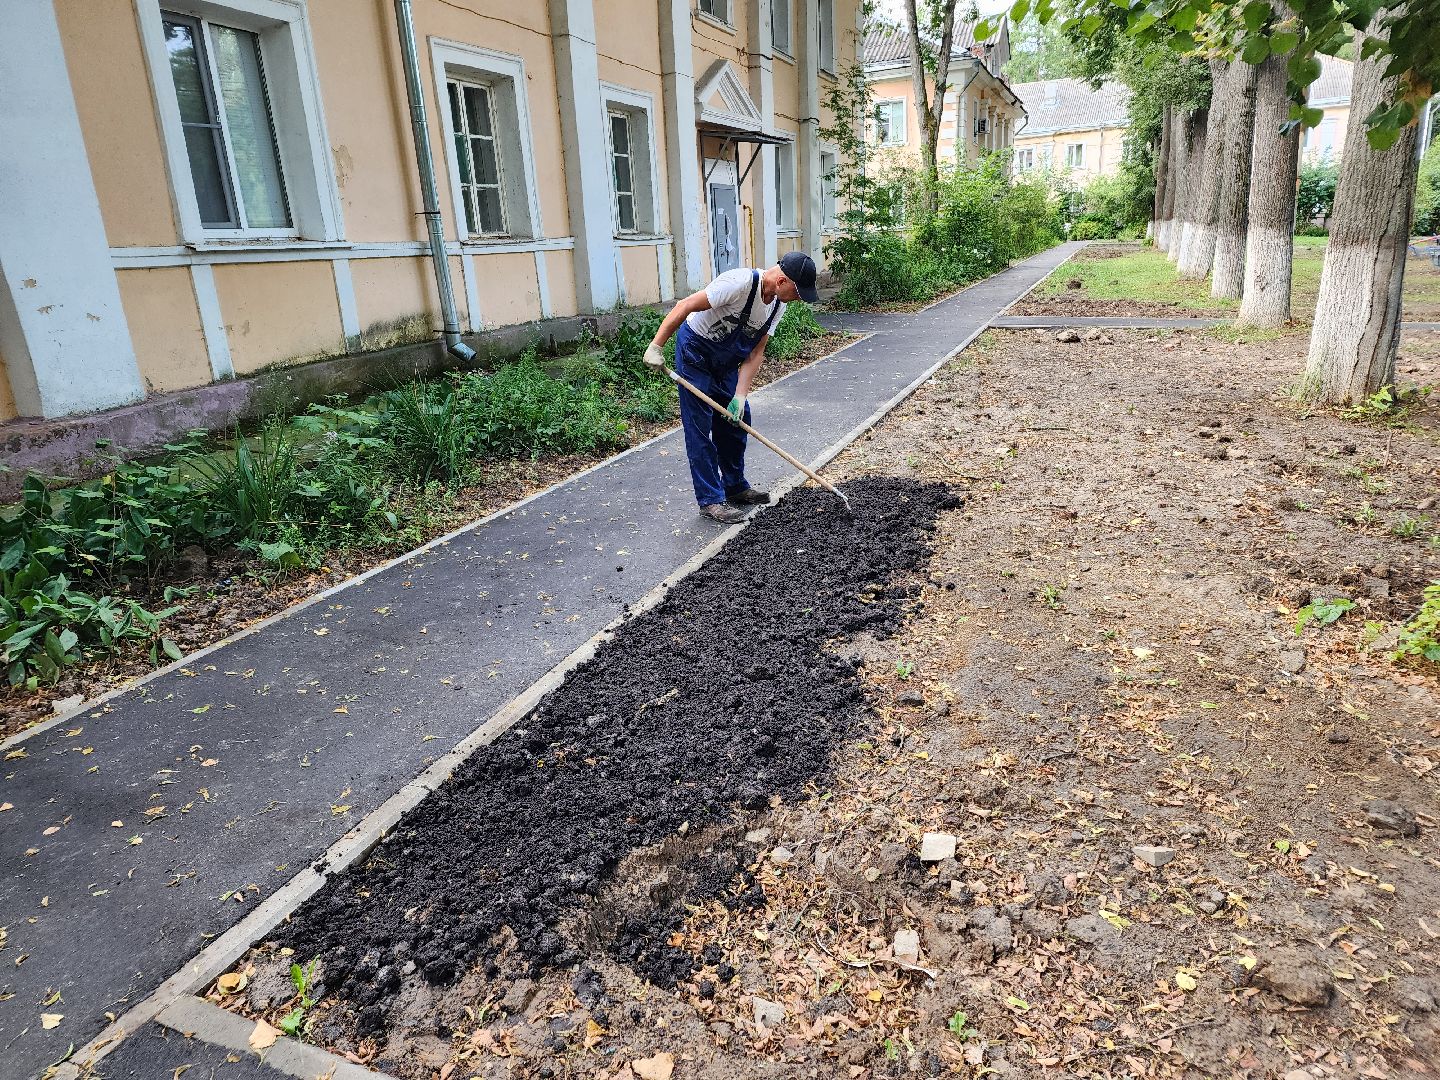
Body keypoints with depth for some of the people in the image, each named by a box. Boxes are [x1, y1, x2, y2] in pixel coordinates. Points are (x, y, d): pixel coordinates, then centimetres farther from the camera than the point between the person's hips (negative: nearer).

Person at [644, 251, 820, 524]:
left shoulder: (777, 305, -5)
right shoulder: (740, 282, -30)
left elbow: (756, 353, -5)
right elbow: (686, 306, -29)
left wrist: (740, 394, -16)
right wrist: (656, 347, -29)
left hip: (726, 361, 8)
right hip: (695, 351, -8)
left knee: (737, 419, 11)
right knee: (700, 427, -7)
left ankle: (735, 487, 26)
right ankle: (711, 501, -2)